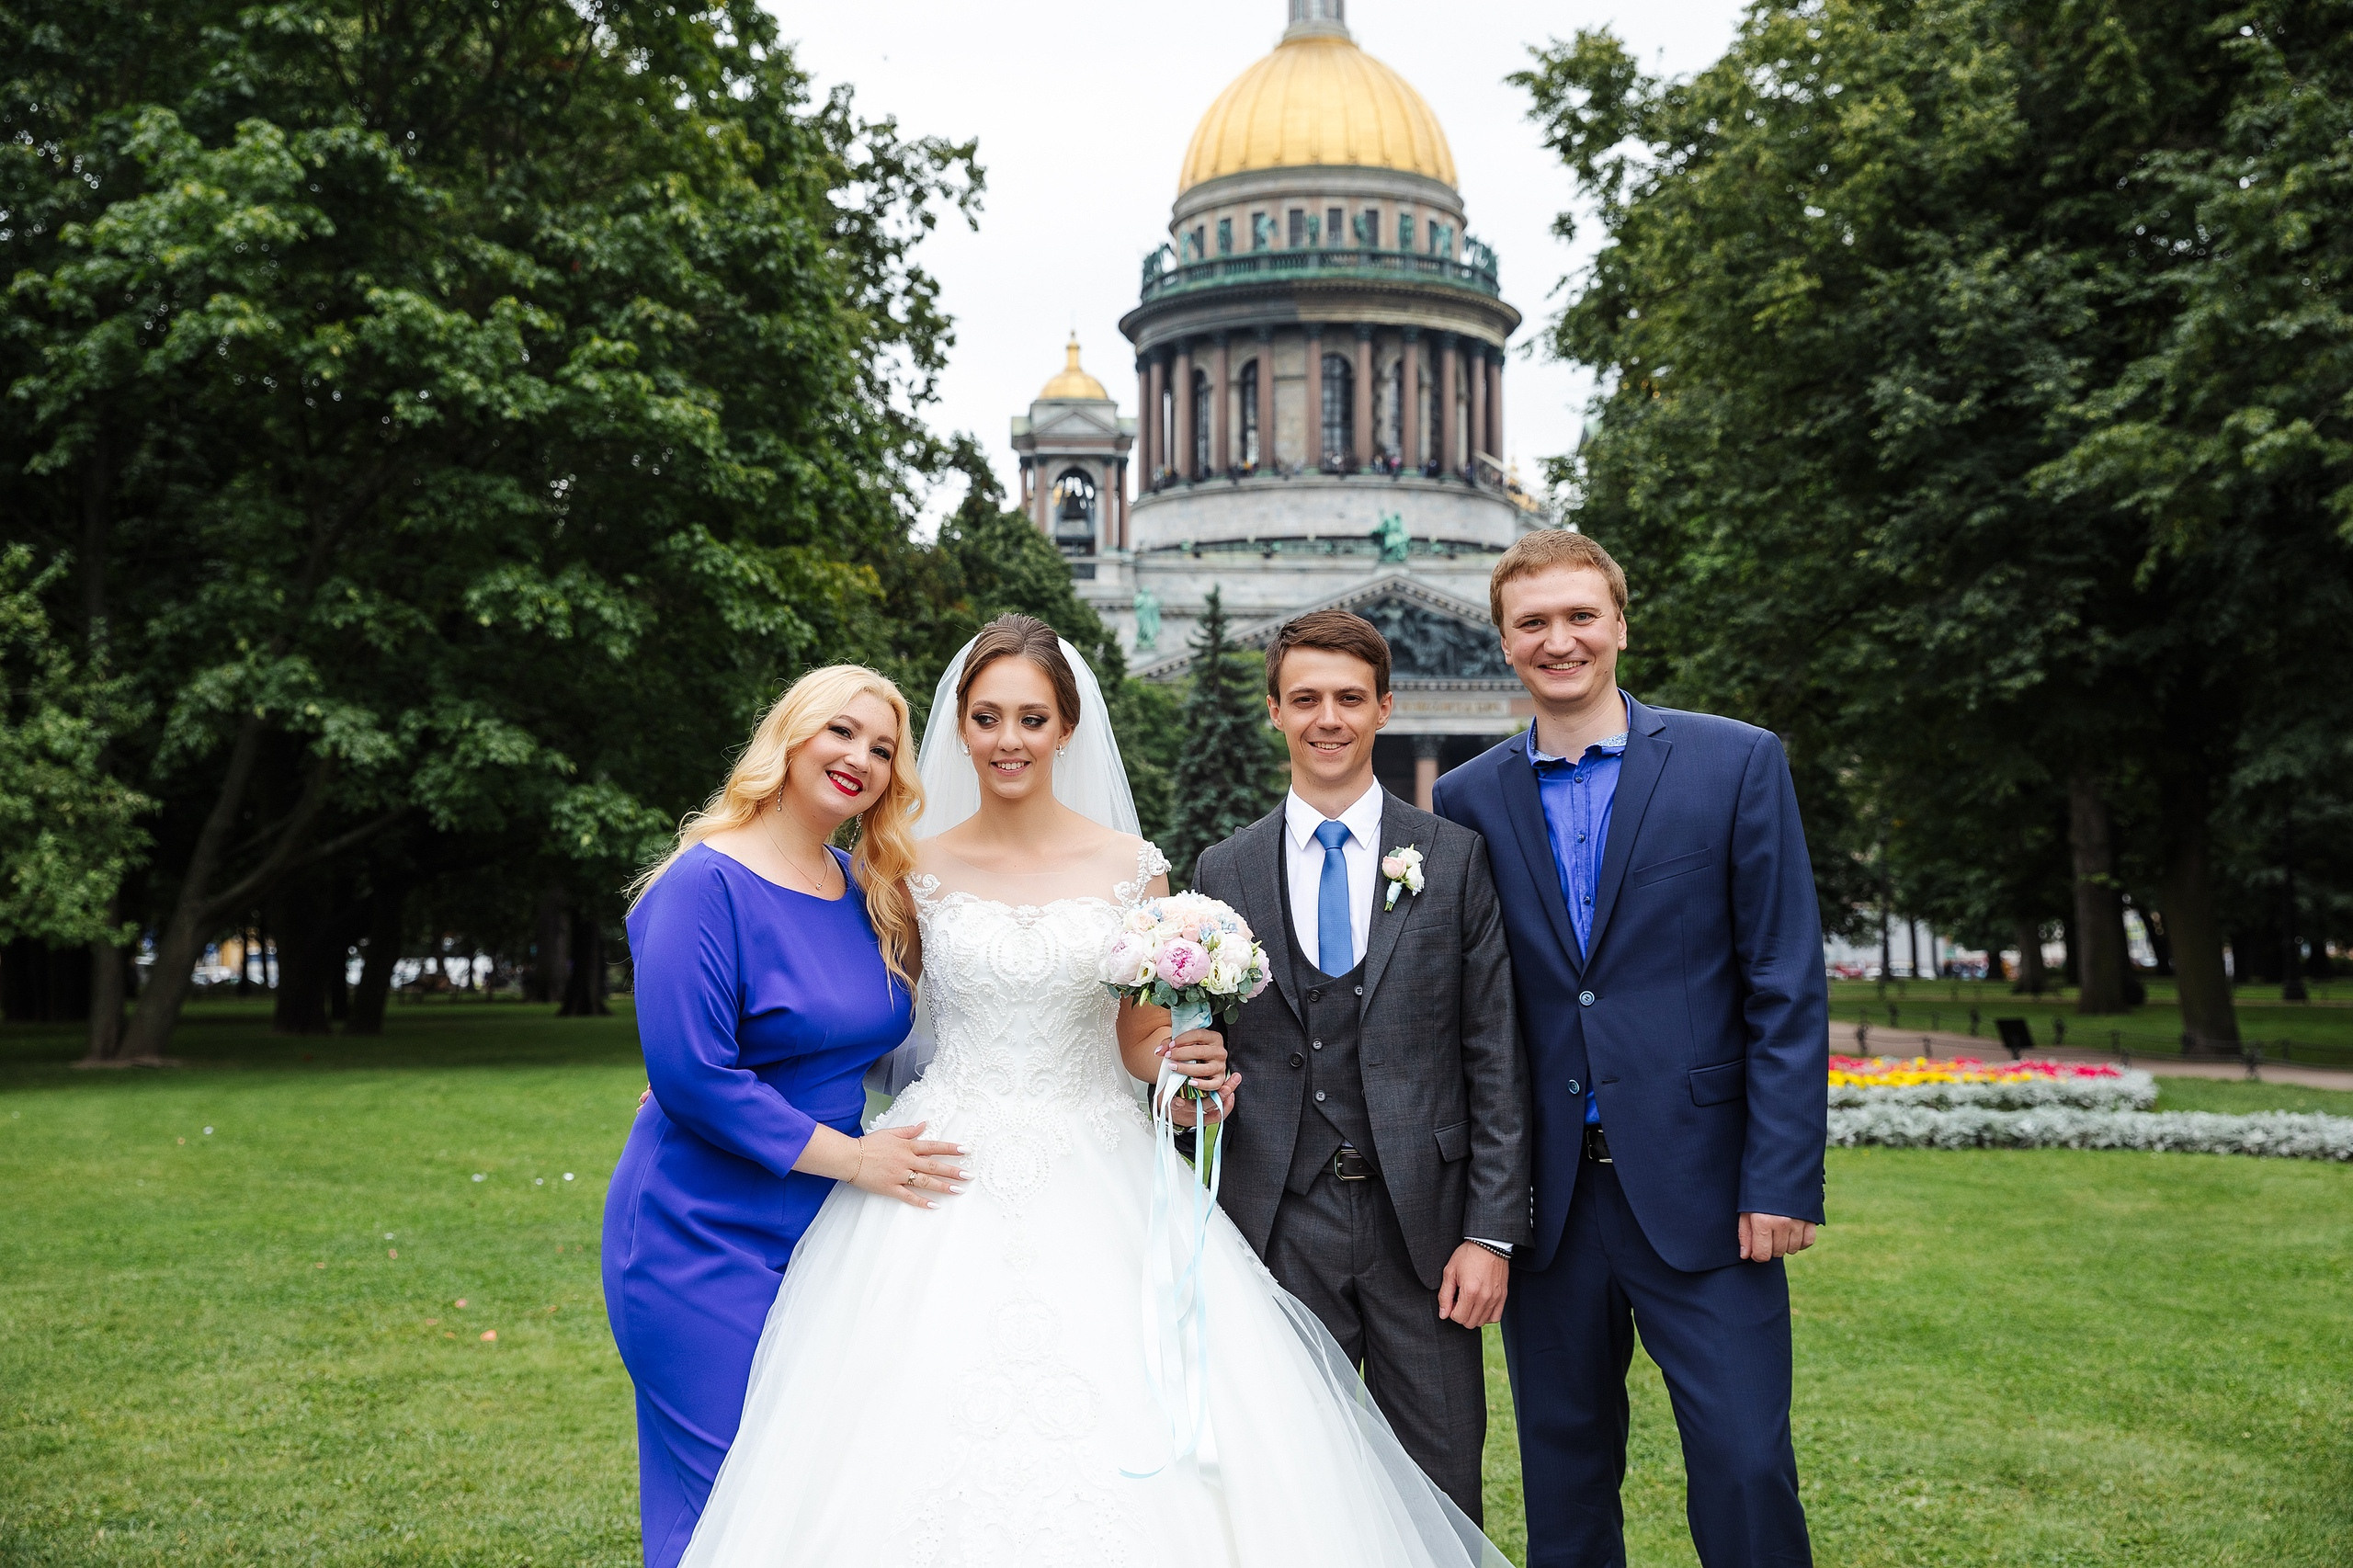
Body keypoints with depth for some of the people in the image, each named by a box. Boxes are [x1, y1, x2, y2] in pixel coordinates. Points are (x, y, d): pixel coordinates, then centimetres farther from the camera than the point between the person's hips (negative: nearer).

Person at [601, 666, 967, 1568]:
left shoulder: (872, 894, 8)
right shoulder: (708, 883, -14)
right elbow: (689, 1072, -21)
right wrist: (851, 1157, -16)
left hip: (827, 1237, 7)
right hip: (709, 1241, -7)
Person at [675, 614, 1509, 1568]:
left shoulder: (1131, 868, 3)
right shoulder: (917, 870, 3)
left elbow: (1141, 1045, 9)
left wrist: (1188, 1059, -12)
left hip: (1096, 1188, 0)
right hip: (948, 1189, 0)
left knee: (1139, 1454, -7)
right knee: (929, 1445, -7)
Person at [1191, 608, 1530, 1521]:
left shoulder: (1456, 857, 2)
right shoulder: (1223, 872, 6)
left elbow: (1495, 1059, -1)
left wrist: (1492, 1232, -6)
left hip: (1422, 1219, -1)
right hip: (1277, 1225, 1)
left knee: (1439, 1499, 7)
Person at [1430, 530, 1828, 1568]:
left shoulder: (1737, 763, -1)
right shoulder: (1468, 800, 6)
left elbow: (1788, 988, -4)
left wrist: (1783, 1180, -9)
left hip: (1698, 1187, -2)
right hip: (1547, 1197, 3)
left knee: (1745, 1465, -1)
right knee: (1564, 1470, 13)